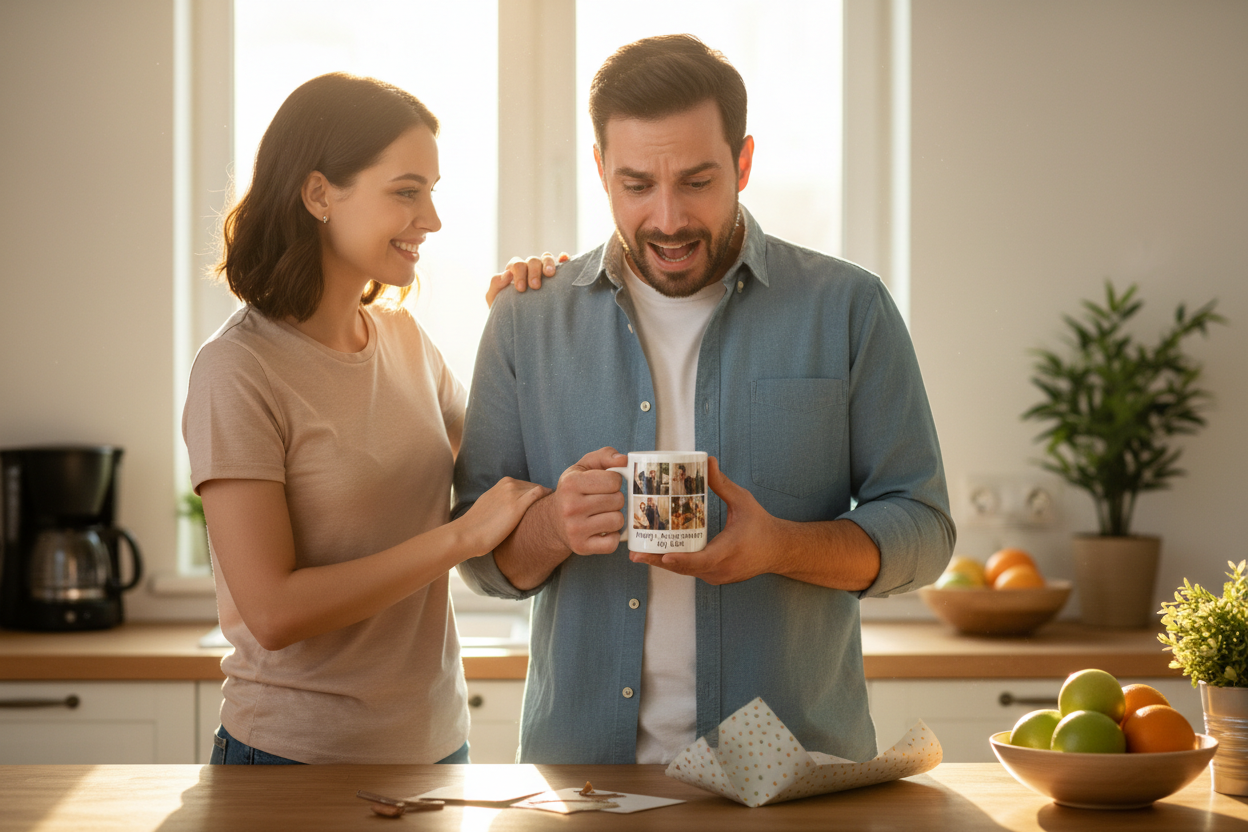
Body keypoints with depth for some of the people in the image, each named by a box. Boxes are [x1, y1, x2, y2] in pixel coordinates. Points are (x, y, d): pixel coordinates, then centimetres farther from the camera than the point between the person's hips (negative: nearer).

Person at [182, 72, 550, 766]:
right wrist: (462, 536, -19)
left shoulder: (404, 337, 4)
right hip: (300, 756, -6)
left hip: (435, 739, 7)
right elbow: (273, 611, -21)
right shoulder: (239, 370, -16)